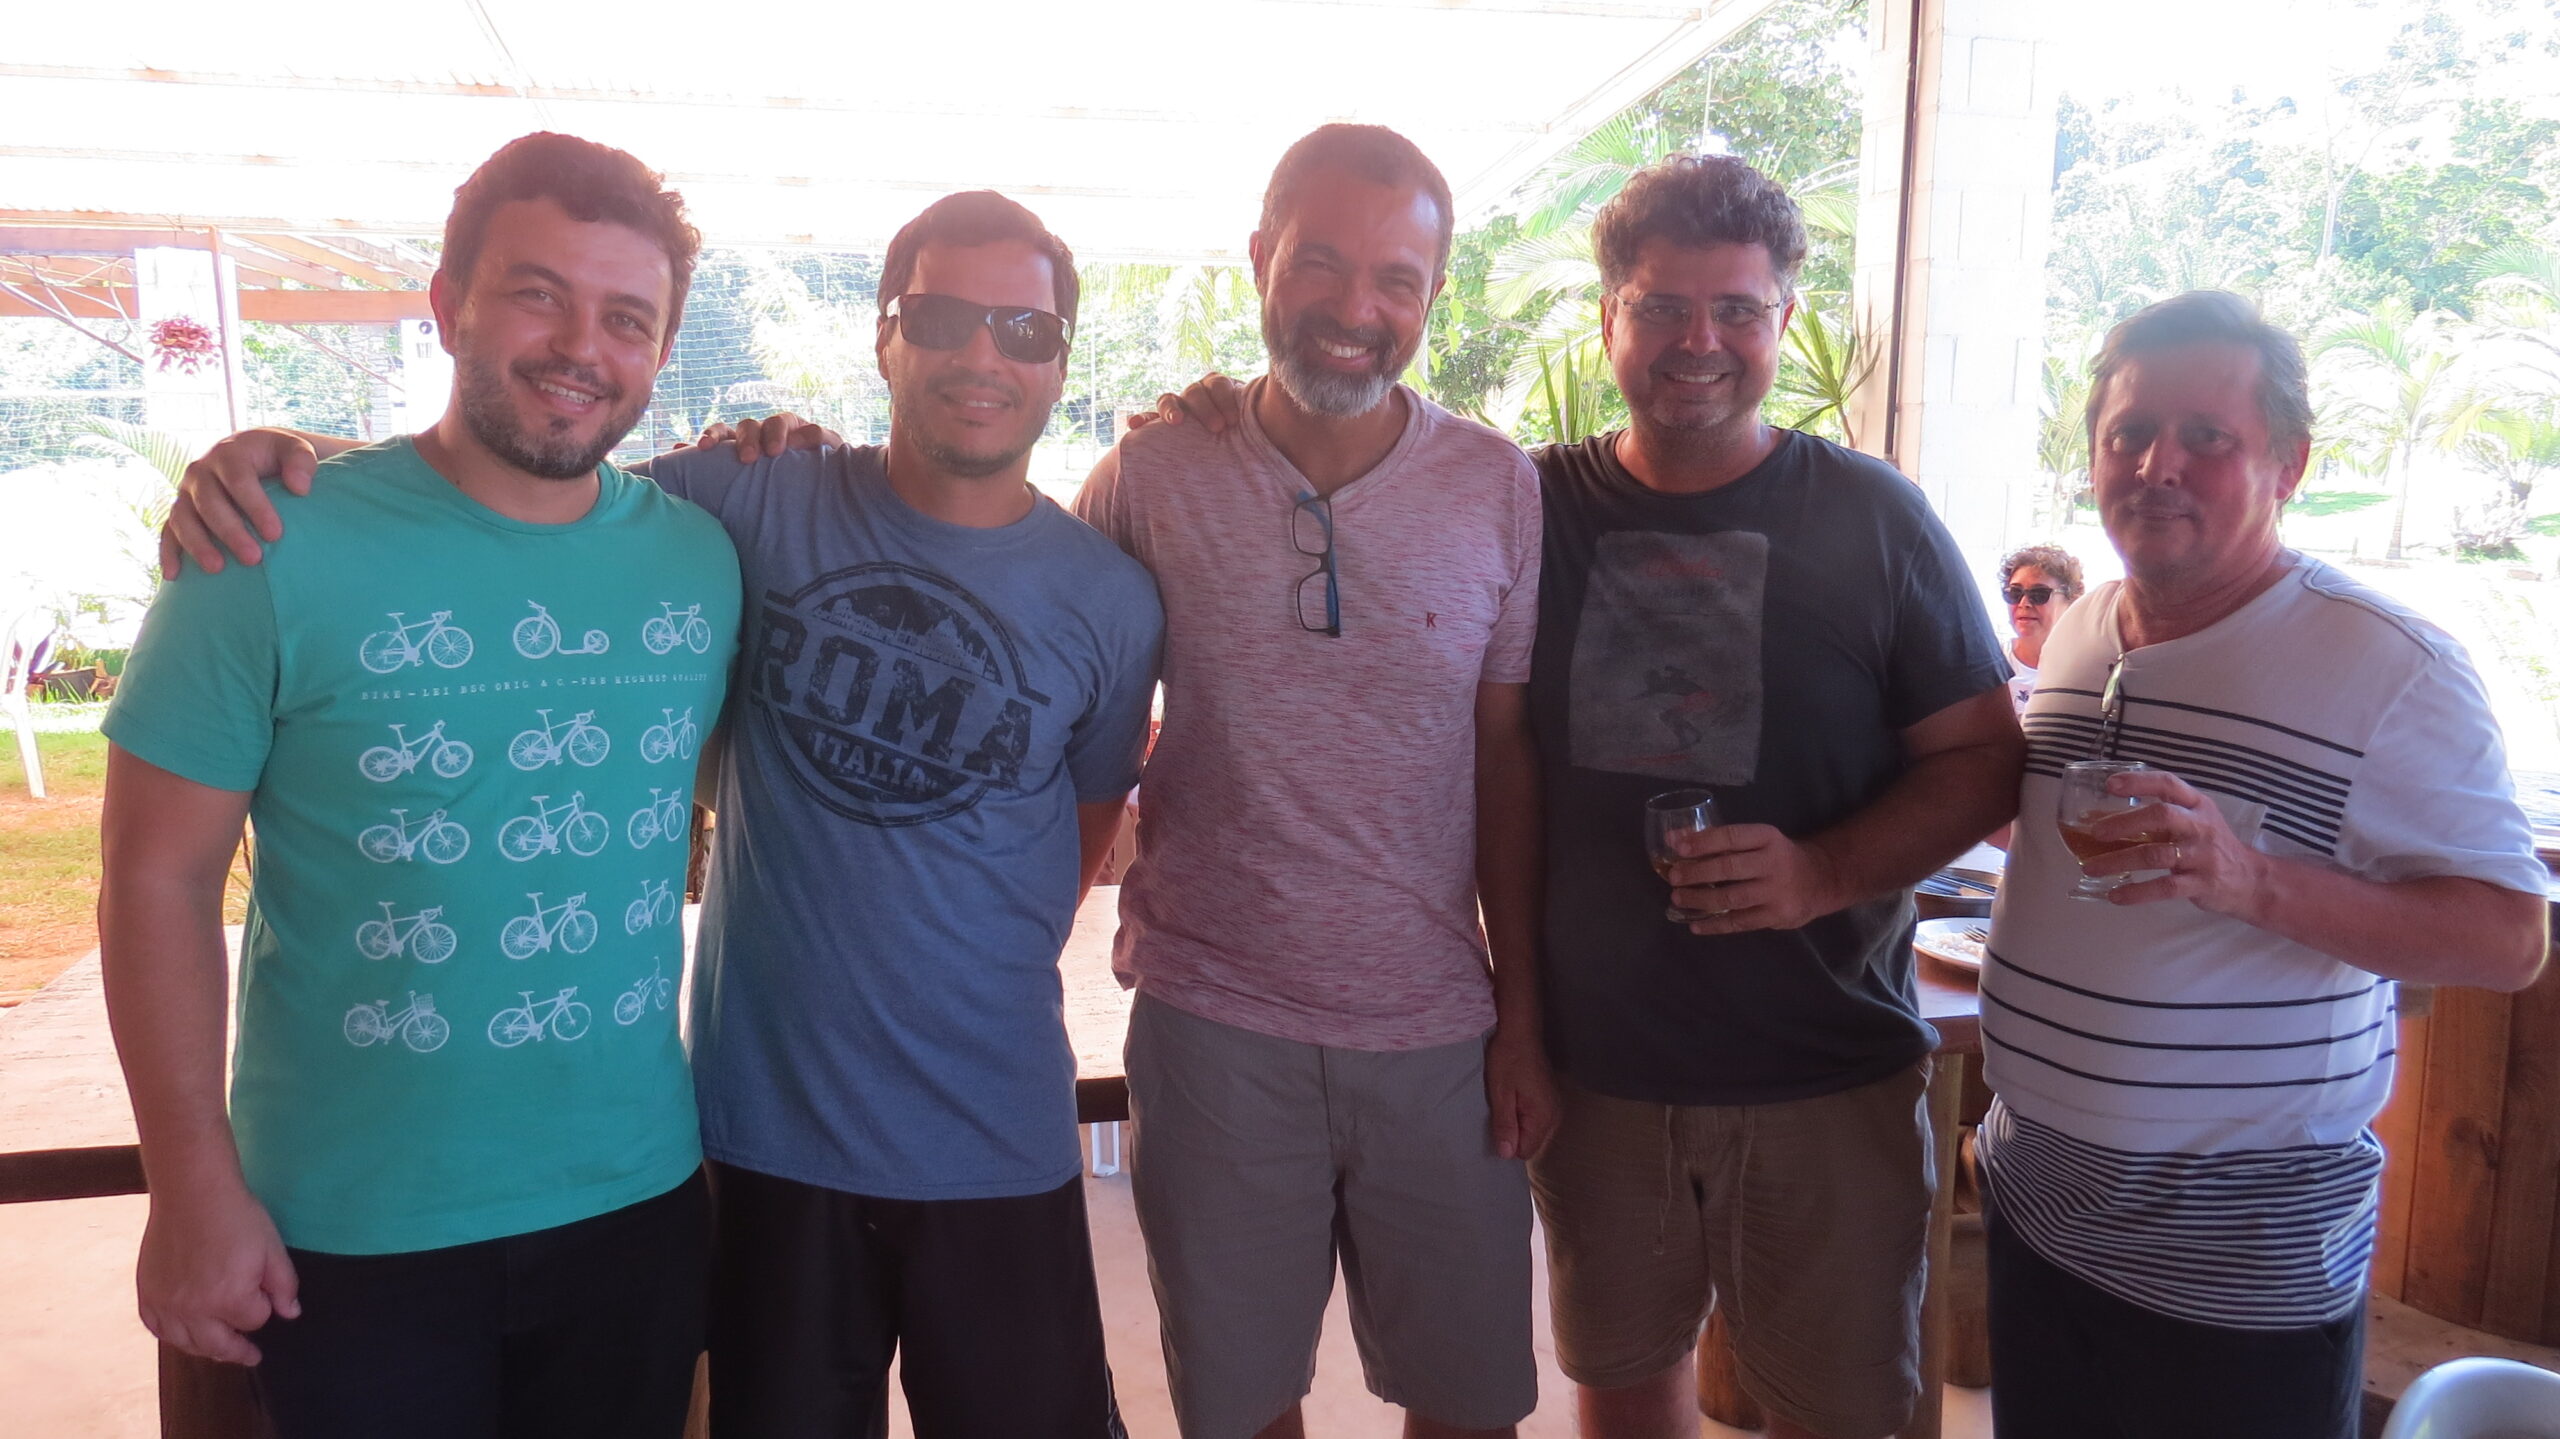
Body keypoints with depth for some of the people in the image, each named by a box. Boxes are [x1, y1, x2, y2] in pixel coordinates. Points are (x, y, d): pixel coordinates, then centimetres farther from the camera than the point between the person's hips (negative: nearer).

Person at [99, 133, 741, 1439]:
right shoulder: (276, 552, -13)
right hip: (352, 1237, -3)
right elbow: (160, 879, -9)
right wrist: (195, 1187, -9)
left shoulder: (699, 558, -1)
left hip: (639, 1203, 4)